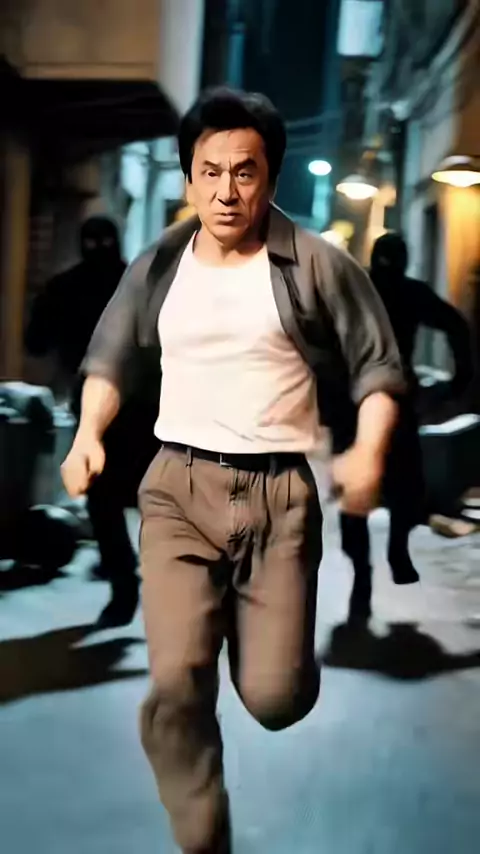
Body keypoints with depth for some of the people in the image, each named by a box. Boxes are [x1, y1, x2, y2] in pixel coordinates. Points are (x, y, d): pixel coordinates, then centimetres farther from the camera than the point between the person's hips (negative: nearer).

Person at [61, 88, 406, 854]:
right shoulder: (158, 266, 7)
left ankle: (264, 636, 34)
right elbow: (112, 359, 17)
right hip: (179, 487, 2)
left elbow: (378, 367, 3)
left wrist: (368, 452, -14)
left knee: (275, 697, -5)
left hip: (280, 491, -1)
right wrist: (89, 433, -1)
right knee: (176, 682, -11)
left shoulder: (316, 265, -2)